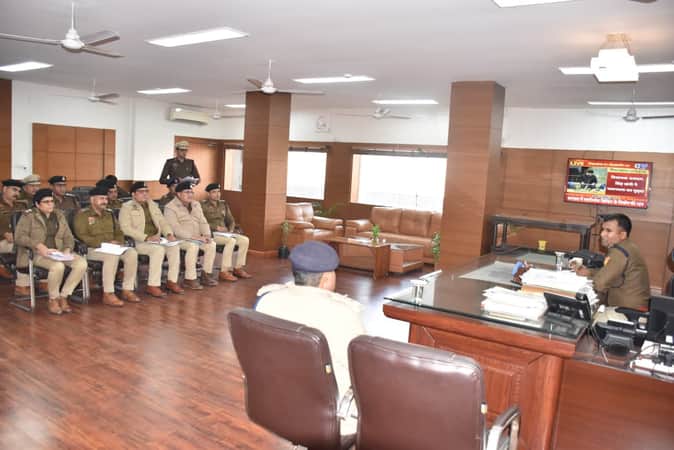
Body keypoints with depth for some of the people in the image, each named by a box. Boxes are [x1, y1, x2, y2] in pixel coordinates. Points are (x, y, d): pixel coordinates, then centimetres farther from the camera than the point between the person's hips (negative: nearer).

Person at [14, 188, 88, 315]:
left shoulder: (59, 214, 15)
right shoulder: (29, 216, 1)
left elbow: (68, 236, 13)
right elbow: (19, 236, -9)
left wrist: (67, 249, -7)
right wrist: (38, 245, -23)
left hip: (59, 252, 5)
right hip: (37, 253, -5)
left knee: (82, 263, -24)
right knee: (58, 266, -37)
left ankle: (63, 297, -12)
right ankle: (53, 299, -12)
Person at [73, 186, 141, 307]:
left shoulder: (109, 214, 21)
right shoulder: (82, 215, 1)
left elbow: (119, 232, 23)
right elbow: (82, 237, -10)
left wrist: (118, 242, -1)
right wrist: (104, 243, -19)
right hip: (92, 249, -6)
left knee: (132, 253, -24)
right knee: (112, 255, -37)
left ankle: (127, 290, -19)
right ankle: (108, 294, -33)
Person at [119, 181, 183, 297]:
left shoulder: (152, 205, 19)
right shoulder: (127, 207, -2)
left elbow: (162, 221, 19)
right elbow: (126, 228, -13)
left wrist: (169, 234, -3)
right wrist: (147, 237, -22)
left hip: (156, 239, 6)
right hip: (138, 242, -6)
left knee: (174, 247, -20)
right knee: (159, 249, -33)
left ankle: (172, 281, -13)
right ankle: (152, 285, -27)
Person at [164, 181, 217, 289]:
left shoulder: (196, 205, 14)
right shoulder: (170, 208, -10)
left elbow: (203, 222, 12)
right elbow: (176, 229, -20)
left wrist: (206, 235, -10)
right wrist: (195, 237, -26)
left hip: (196, 238, 7)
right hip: (179, 238, -6)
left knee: (211, 244, -17)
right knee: (193, 246, -34)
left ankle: (206, 275, -7)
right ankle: (190, 279, -26)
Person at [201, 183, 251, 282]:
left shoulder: (223, 204, 17)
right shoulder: (203, 205, -3)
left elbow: (231, 220, 19)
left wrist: (231, 230, 0)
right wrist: (216, 227, -18)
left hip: (225, 233, 7)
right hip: (211, 233, -7)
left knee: (244, 240, -16)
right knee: (231, 241, -33)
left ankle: (238, 268, -7)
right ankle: (224, 272, -31)